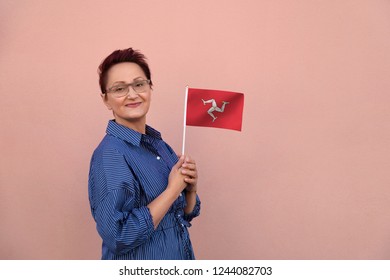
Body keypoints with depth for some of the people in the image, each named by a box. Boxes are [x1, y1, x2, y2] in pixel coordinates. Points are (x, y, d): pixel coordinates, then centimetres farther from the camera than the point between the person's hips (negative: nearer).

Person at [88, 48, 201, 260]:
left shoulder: (158, 143, -1)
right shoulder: (110, 154, -22)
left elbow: (183, 214, 7)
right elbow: (119, 237, -28)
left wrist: (190, 188, -13)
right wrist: (173, 189, -23)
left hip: (178, 255, 7)